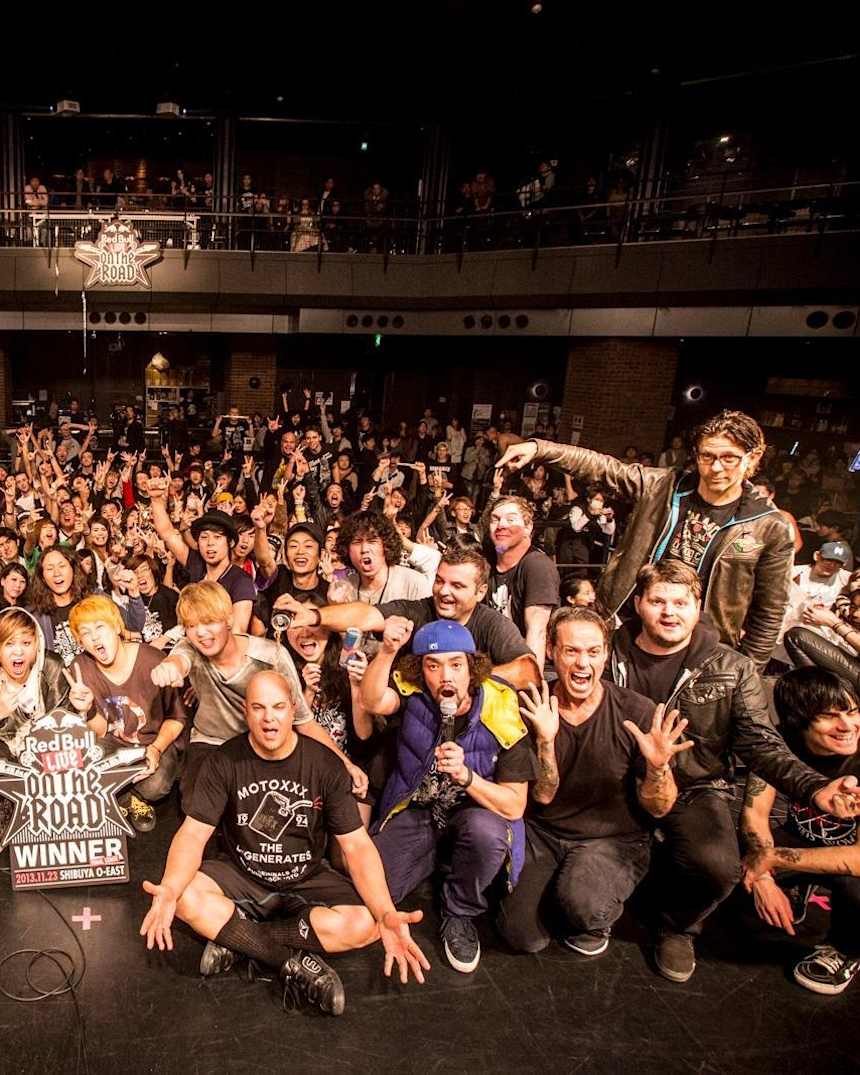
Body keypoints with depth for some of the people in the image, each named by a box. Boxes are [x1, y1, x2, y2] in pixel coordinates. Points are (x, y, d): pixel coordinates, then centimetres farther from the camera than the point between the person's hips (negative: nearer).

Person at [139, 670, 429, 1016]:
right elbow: (193, 834, -14)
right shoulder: (225, 761, -10)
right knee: (186, 897, -30)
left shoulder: (324, 764, -13)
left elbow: (357, 845, -14)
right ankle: (295, 962, -21)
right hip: (241, 877, 1)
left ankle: (234, 938, -16)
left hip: (307, 881, 0)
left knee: (364, 925, -28)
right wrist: (169, 890, -37)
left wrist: (387, 914, -31)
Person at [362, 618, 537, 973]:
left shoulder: (502, 714, -20)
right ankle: (437, 855, 17)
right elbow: (372, 702, -36)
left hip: (474, 811, -1)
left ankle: (460, 915, -5)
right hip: (414, 810, 2)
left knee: (486, 829, -35)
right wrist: (387, 650, -52)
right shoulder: (414, 693, -14)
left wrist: (465, 775, -35)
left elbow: (514, 807, -18)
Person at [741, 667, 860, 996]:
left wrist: (772, 858, -31)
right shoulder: (780, 741, -20)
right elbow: (754, 811, -17)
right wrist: (763, 879, -31)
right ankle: (795, 892, 13)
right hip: (803, 840, 3)